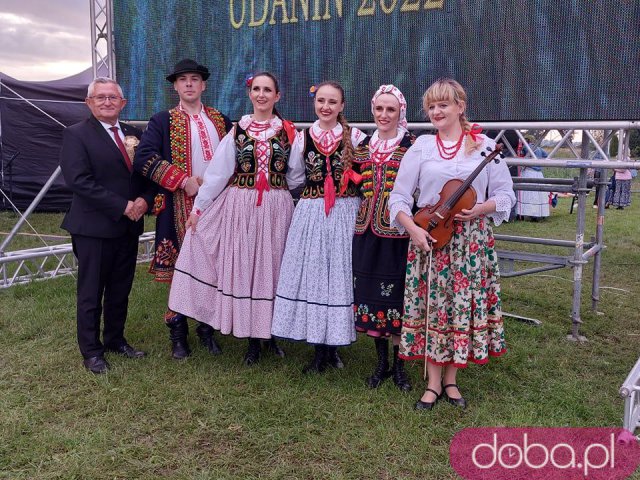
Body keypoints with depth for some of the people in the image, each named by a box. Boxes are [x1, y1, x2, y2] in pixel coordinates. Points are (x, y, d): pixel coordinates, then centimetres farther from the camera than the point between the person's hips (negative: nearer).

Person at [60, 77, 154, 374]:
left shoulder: (134, 135, 11)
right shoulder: (76, 135, -6)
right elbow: (79, 180, -17)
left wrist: (144, 199, -9)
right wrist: (122, 206, -19)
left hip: (129, 227, 6)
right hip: (94, 227, -5)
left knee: (120, 290, 15)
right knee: (91, 293, 6)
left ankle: (115, 340, 32)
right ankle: (91, 351, 20)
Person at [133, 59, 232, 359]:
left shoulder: (220, 120, 13)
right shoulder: (162, 121, 2)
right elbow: (144, 158, -11)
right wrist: (184, 182, -16)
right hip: (180, 209, -3)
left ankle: (207, 329, 21)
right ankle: (178, 335, 16)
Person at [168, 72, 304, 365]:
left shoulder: (288, 131, 5)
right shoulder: (238, 130, 6)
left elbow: (296, 176, 12)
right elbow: (217, 172, 3)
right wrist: (198, 207, 1)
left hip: (276, 209, 0)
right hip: (240, 208, 0)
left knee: (272, 267, 5)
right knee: (243, 267, 2)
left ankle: (272, 333, 19)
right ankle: (252, 338, 12)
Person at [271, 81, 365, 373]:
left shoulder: (355, 137, 2)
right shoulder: (303, 137, 8)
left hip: (345, 215, -2)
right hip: (310, 214, 2)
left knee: (339, 275, 2)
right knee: (311, 274, 2)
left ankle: (331, 345, 18)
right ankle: (321, 350, 14)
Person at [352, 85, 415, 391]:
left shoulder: (411, 146, -5)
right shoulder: (364, 146, 11)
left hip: (397, 233, -5)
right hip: (367, 231, 5)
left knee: (397, 294, 1)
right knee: (371, 294, 9)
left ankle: (399, 365, 18)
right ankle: (381, 362, 25)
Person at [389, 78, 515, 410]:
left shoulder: (484, 146, 3)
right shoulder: (422, 146, 4)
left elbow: (505, 194, 4)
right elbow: (399, 196, 1)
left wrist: (480, 209, -15)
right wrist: (412, 229, -14)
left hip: (471, 240, 0)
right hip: (427, 238, 0)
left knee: (464, 305, 5)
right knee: (431, 305, 3)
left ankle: (450, 380, 22)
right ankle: (433, 383, 16)